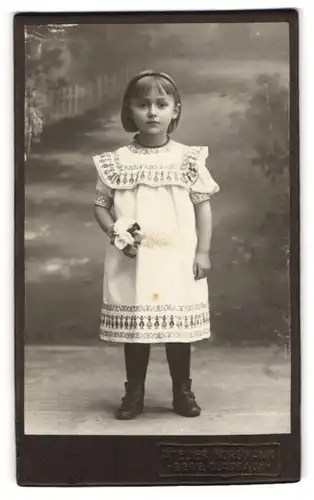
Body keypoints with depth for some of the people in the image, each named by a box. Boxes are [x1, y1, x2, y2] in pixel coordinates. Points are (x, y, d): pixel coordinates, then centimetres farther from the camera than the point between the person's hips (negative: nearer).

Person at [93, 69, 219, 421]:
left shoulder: (189, 158, 1)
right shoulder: (116, 161, 2)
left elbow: (202, 206, 3)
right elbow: (100, 205, 6)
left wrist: (203, 252, -1)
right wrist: (116, 233, -12)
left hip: (178, 260, 0)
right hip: (132, 262, 1)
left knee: (179, 326, 7)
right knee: (134, 326, 9)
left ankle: (183, 392, 26)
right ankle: (134, 393, 26)